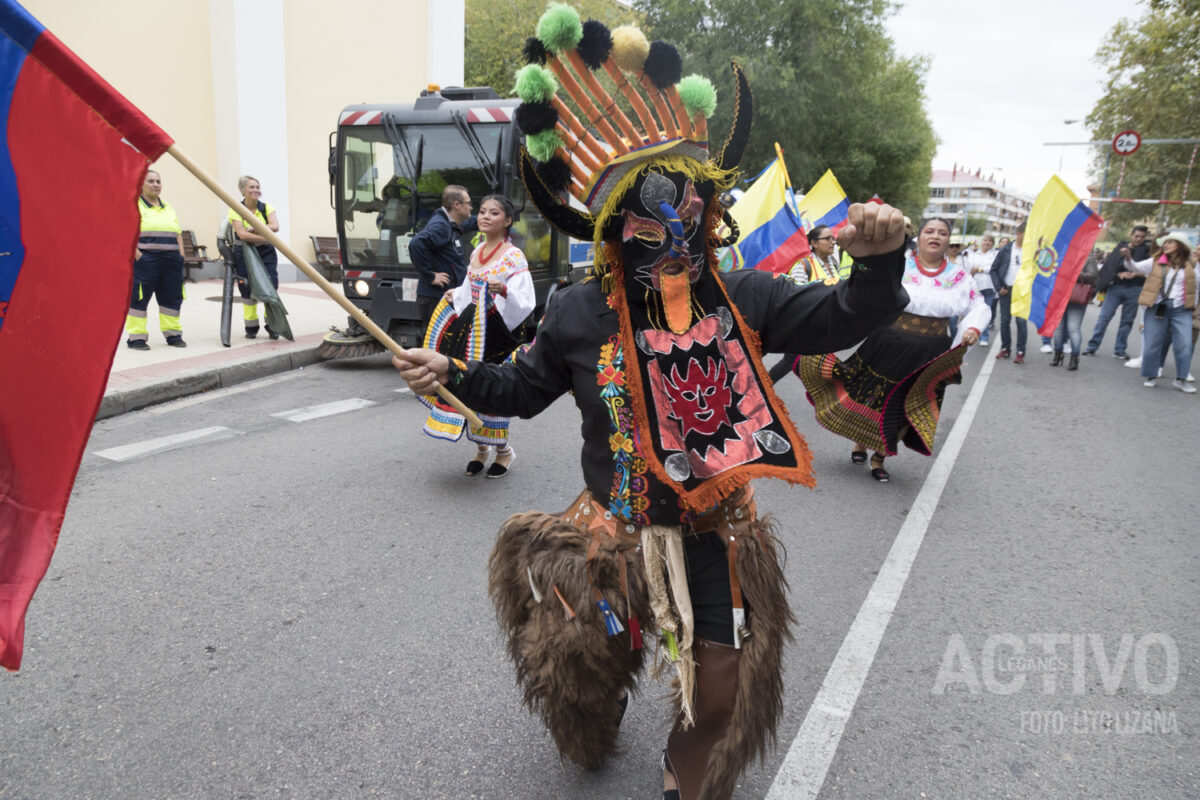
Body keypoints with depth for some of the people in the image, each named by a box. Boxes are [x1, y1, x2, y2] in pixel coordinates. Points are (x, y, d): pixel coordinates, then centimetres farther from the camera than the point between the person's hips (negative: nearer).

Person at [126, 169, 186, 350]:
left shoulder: (168, 208, 20)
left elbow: (179, 233, 21)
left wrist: (181, 253, 10)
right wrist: (135, 253, -16)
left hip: (171, 261, 6)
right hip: (144, 259, -6)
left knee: (172, 297, 9)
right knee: (139, 297, -2)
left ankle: (173, 334, 19)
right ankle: (136, 337, 3)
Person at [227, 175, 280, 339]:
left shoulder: (266, 208, 1)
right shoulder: (236, 209, -6)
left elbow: (275, 227, -16)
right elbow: (242, 234, -18)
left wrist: (253, 228, -21)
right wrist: (265, 237, -23)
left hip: (266, 252, 1)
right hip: (244, 253, -1)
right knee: (248, 290, 1)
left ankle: (272, 325, 5)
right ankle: (251, 328, 13)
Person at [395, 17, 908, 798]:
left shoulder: (741, 297, -10)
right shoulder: (581, 314, -10)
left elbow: (837, 321, -8)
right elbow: (524, 388, 4)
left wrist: (877, 263, -28)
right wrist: (455, 374, -10)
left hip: (714, 532, 1)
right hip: (614, 530, 0)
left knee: (718, 691, 11)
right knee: (588, 662, 22)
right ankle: (594, 734, 61)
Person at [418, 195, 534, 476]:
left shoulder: (514, 256, -10)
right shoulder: (477, 251, 13)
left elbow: (525, 302, -18)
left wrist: (504, 291, -33)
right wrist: (455, 295, 16)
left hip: (494, 330, -7)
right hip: (469, 326, 7)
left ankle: (503, 450, 18)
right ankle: (482, 448, 27)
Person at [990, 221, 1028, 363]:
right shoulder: (1006, 249, 4)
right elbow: (994, 269, 6)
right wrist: (999, 287, -2)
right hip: (1006, 290, 2)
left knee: (1021, 321, -6)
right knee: (1004, 320, 7)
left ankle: (1020, 352, -3)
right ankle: (1005, 348, 19)